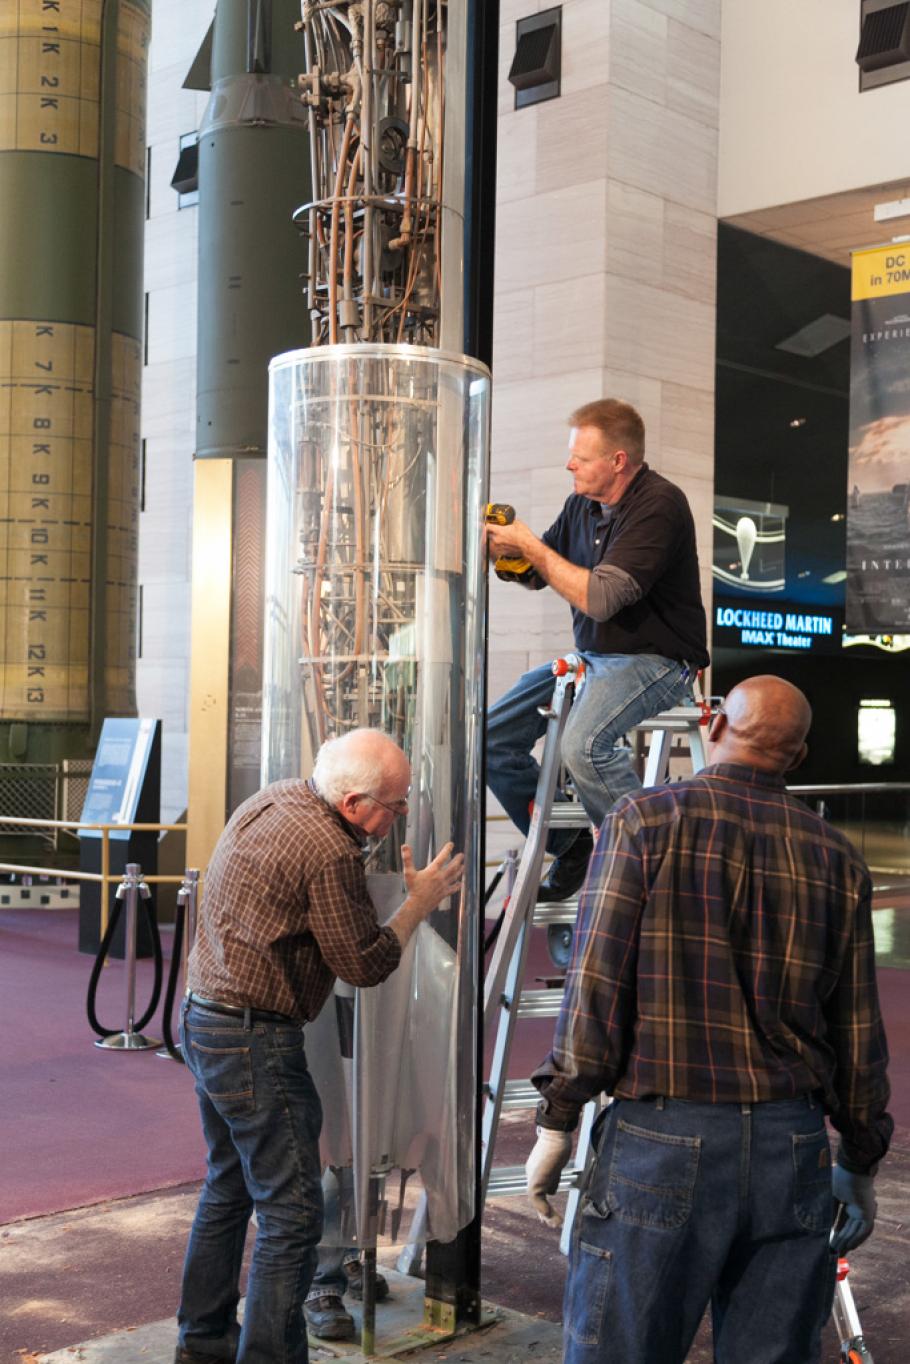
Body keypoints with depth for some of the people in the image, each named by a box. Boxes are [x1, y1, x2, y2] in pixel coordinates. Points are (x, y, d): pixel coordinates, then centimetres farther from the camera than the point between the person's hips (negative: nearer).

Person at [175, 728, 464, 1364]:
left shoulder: (269, 800, 6)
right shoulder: (329, 852, -21)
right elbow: (365, 964, -14)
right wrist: (419, 903, -1)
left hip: (204, 1019, 10)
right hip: (255, 1042, -10)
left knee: (228, 1188, 21)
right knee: (291, 1212, -3)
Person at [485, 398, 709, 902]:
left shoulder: (659, 504, -18)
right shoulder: (582, 504, 6)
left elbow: (599, 598, -26)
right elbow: (536, 574, 18)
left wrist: (531, 546, -17)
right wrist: (505, 547, -4)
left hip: (655, 660, -9)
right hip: (591, 657, 9)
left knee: (584, 744, -34)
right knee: (492, 737, 2)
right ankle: (565, 844, 15)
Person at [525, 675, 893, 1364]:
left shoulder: (646, 820, -2)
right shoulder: (837, 859, 8)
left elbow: (596, 986, -7)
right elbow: (859, 1031, 10)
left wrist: (557, 1121, 0)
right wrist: (861, 1165, 20)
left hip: (662, 1138, -3)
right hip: (795, 1150, 4)